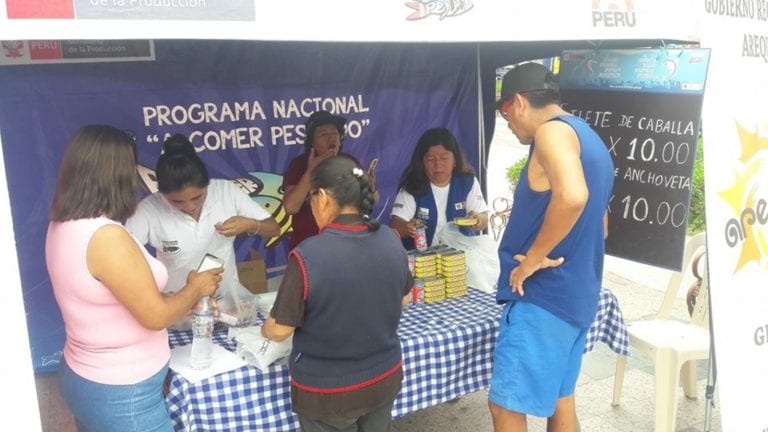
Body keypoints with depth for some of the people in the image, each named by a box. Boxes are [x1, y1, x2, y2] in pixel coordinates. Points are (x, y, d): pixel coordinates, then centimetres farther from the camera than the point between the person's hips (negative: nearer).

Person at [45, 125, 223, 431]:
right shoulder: (105, 237, -29)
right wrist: (195, 288, -4)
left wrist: (187, 303, 12)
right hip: (121, 395, -8)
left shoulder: (63, 226, 0)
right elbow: (155, 316, -22)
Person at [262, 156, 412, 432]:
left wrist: (264, 329, 5)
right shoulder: (391, 241, -9)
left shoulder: (308, 256, -26)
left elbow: (279, 330, -17)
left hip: (328, 392, -4)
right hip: (385, 379, 5)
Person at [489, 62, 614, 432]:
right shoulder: (589, 139, 17)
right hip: (576, 294, 10)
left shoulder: (552, 131, -13)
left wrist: (534, 257, -22)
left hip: (543, 295, -10)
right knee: (560, 397, 19)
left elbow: (572, 197, -33)